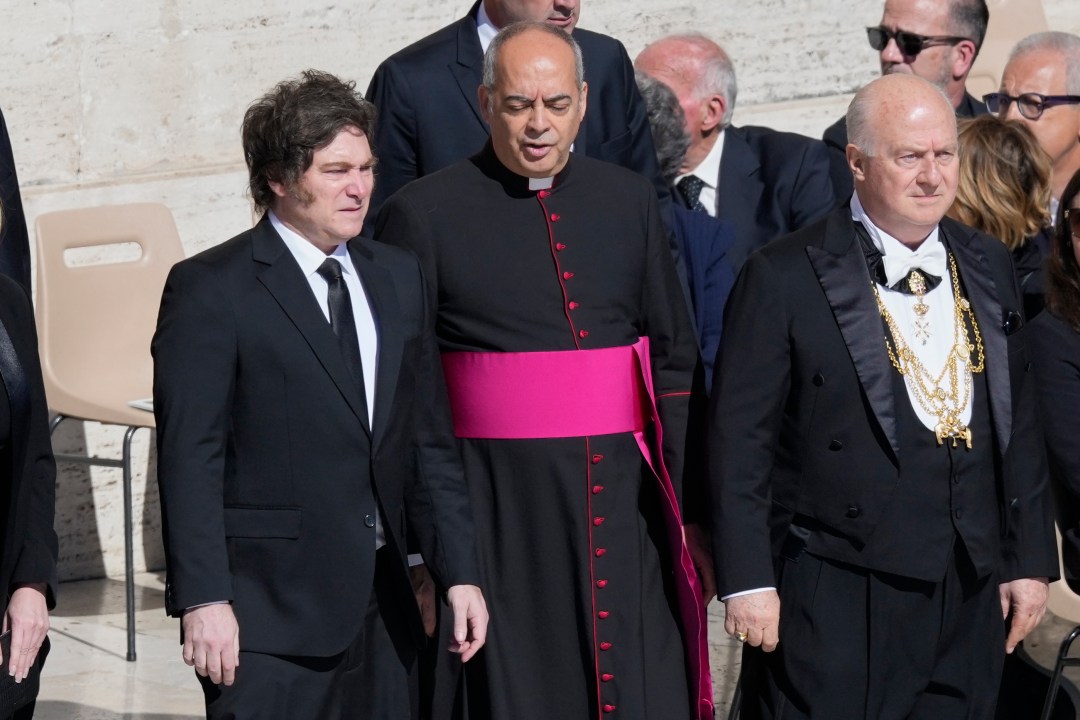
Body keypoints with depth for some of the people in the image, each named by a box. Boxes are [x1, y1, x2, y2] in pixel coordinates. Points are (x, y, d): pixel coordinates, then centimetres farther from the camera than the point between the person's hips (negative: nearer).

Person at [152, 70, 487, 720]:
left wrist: (460, 571, 9)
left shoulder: (399, 278, 14)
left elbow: (429, 441, 16)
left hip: (383, 610, 6)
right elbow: (189, 458, -9)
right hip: (270, 617, -6)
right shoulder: (209, 290, -5)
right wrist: (203, 599, -16)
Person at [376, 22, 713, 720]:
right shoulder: (425, 213, -1)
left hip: (624, 502, 3)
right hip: (496, 511, -3)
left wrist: (693, 512, 7)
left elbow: (675, 364, 12)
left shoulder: (631, 202, 10)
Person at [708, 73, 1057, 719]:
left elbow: (1020, 420, 15)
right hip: (837, 600, -5)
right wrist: (747, 582, -10)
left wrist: (1030, 560, 12)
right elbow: (740, 439, -7)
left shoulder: (989, 267, 11)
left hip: (970, 594, 5)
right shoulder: (785, 277, -7)